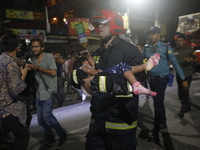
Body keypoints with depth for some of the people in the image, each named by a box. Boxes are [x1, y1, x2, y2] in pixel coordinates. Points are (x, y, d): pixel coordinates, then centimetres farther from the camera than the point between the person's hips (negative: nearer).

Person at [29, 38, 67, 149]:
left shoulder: (49, 57, -7)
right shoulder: (33, 60, 13)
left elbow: (53, 72, -17)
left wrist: (38, 68, -13)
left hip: (49, 91, -7)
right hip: (39, 92, 7)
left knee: (47, 116, -9)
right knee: (40, 118, 9)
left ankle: (62, 133, 14)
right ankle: (49, 139, 26)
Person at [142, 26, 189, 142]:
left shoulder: (166, 47, -5)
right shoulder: (146, 48, 5)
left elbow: (175, 63, -3)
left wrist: (183, 79, -3)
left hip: (162, 78, -4)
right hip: (151, 78, 4)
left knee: (158, 102, -10)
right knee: (158, 101, 17)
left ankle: (156, 132, -2)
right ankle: (163, 122, 40)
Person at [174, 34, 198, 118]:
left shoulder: (189, 50, -2)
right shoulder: (174, 50, 5)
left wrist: (191, 60, -18)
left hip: (187, 74, -4)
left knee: (185, 91, -9)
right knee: (180, 91, 13)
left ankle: (183, 108, -1)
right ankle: (187, 105, 34)